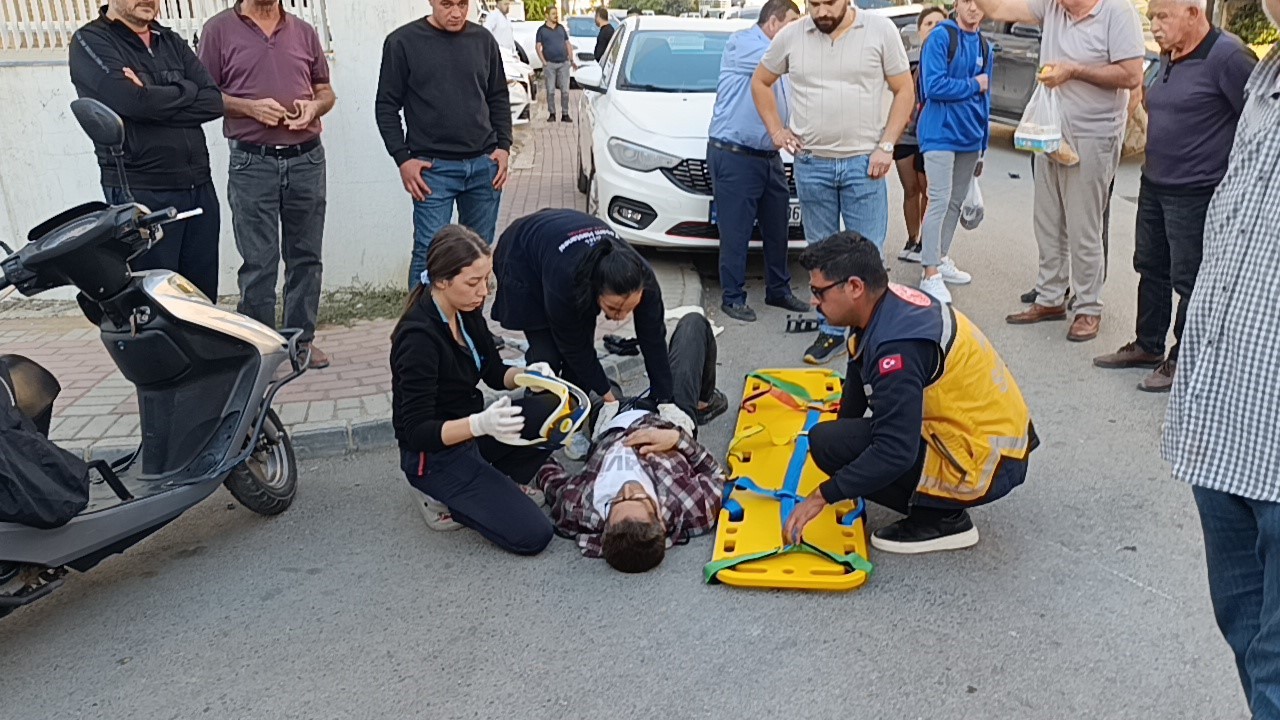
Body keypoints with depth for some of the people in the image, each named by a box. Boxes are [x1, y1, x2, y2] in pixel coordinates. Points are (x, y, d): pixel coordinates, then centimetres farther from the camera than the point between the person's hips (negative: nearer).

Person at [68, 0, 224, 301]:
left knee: (203, 296, 10)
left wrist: (154, 98, -12)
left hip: (200, 186, 5)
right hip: (142, 193, -5)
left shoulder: (172, 42, 15)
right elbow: (132, 101, -19)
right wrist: (186, 90, -3)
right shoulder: (90, 42, -2)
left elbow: (213, 102, 1)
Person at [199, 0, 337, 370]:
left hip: (307, 159, 3)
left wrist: (314, 107, -6)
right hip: (252, 163, -3)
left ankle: (301, 339, 20)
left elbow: (326, 91, 16)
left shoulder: (303, 31, 11)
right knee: (259, 262, -1)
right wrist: (249, 107, -16)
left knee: (306, 256, 8)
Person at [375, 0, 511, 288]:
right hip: (433, 168, -3)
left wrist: (503, 146, 3)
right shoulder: (403, 42, -3)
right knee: (429, 251, -6)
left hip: (484, 164, 4)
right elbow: (387, 105, 0)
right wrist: (402, 158, -8)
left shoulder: (483, 40, 7)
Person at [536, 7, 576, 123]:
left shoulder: (561, 28, 14)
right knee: (550, 91, 0)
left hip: (563, 63, 2)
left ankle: (565, 114, 5)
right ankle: (551, 114, 7)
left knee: (565, 90, 0)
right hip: (550, 64, -2)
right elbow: (538, 47, 0)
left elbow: (568, 44, 16)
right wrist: (544, 62, -10)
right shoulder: (542, 30, 4)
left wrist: (572, 59, 8)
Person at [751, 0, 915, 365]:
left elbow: (904, 91, 1)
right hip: (811, 164, 2)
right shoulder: (791, 36, 2)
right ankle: (830, 332, 21)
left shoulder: (881, 30, -3)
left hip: (864, 163, -2)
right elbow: (760, 82, 17)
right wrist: (776, 130, 7)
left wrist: (886, 146, -6)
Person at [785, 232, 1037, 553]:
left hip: (985, 466, -10)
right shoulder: (892, 302, 1)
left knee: (829, 444, -18)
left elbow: (895, 452, -28)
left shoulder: (898, 346, -27)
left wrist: (823, 496, -20)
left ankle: (942, 518, -4)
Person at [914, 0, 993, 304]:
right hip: (941, 134, -7)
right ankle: (930, 275, -6)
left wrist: (983, 144, 15)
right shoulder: (940, 38, -8)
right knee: (940, 201, -10)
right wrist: (973, 85, -7)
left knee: (957, 202, 13)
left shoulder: (984, 47, 12)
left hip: (970, 137, 7)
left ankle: (941, 259, 26)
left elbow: (984, 97, 17)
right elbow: (934, 86, -19)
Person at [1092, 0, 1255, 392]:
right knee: (1150, 268, 16)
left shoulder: (1227, 56, -17)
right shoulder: (1168, 58, 9)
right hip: (1153, 184, 9)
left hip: (1197, 194, -9)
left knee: (1189, 279, 1)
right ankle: (1147, 346, 29)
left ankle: (1182, 360, 12)